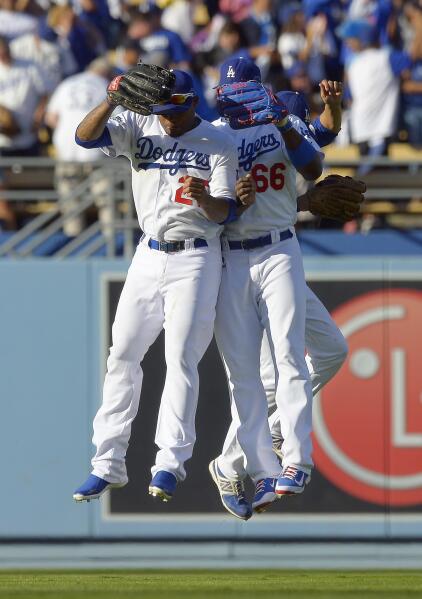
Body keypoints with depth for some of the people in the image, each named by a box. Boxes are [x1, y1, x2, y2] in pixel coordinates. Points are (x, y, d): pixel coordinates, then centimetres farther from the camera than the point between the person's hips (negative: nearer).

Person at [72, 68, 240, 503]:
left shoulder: (219, 144, -5)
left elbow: (226, 213, -11)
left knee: (181, 357, -12)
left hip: (195, 259, -4)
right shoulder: (139, 127, 3)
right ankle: (108, 463, 9)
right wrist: (114, 99, -27)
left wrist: (204, 198, -33)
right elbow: (86, 136, -12)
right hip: (149, 255, 4)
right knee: (122, 355, 3)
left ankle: (170, 461, -12)